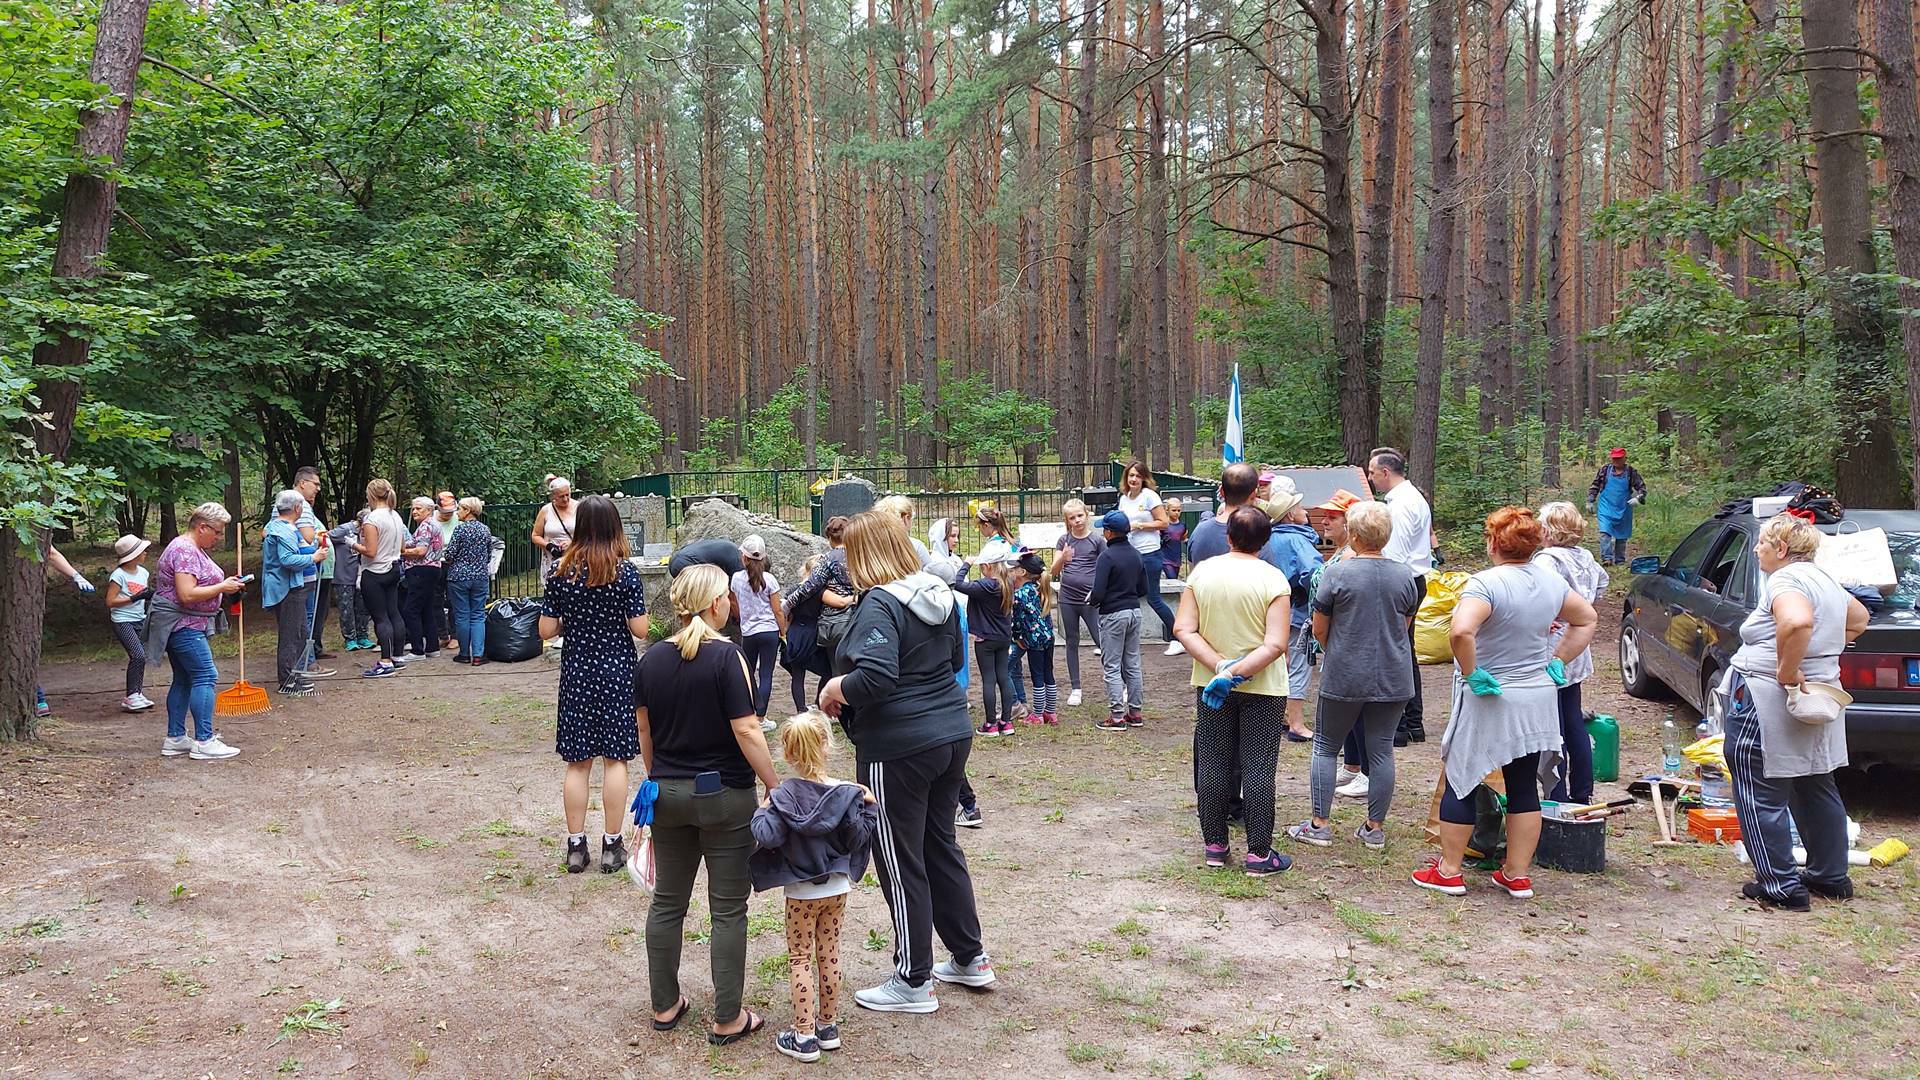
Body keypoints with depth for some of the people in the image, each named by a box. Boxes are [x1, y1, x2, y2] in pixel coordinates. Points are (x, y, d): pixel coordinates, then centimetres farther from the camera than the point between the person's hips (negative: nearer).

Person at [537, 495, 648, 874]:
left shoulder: (561, 572, -4)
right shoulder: (625, 572, -10)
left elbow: (546, 630, -2)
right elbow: (640, 630, -10)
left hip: (576, 673, 2)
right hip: (617, 672, -2)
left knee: (577, 762, 9)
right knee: (615, 759, 7)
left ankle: (576, 845, 14)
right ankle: (612, 845, 11)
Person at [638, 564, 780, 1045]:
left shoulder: (651, 660, 2)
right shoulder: (726, 657, -16)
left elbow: (644, 732, 10)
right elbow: (746, 731, -18)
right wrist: (776, 787, -10)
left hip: (668, 795, 5)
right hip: (725, 796, -5)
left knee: (667, 901, 16)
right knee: (728, 909, 4)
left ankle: (665, 1006, 26)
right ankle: (727, 1020, 10)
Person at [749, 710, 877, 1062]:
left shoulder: (783, 796, -15)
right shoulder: (846, 793, -10)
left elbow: (768, 838, -24)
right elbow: (857, 838, -8)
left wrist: (762, 812, -6)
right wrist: (867, 807, 5)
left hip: (801, 893, -3)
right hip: (838, 888, 3)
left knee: (800, 959, 7)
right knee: (829, 956, 15)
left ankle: (804, 1036, 7)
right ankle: (828, 1026, 25)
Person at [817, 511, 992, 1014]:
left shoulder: (880, 605, -19)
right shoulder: (940, 594, 7)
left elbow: (875, 677, -30)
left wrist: (834, 689, -13)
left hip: (897, 749, -8)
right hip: (951, 735, 8)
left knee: (901, 864, 4)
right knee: (941, 846, 21)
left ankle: (913, 983, 15)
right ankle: (970, 958, 31)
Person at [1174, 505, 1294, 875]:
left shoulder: (1202, 572, -3)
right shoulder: (1273, 579, -12)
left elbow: (1183, 629, -10)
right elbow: (1276, 644, -20)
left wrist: (1220, 666, -16)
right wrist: (1236, 673, -19)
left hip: (1210, 686, 3)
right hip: (1262, 688, -3)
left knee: (1213, 765, 12)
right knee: (1258, 768, 3)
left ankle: (1214, 845, 20)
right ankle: (1258, 854, 7)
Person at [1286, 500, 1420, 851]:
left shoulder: (1336, 573, -12)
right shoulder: (1404, 575, -1)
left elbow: (1319, 629, -4)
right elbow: (1405, 625, 13)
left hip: (1344, 677, -3)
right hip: (1392, 678, 3)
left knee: (1326, 747, 9)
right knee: (1381, 750, 9)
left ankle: (1319, 825, 11)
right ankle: (1375, 828, 15)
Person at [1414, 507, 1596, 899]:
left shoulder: (1486, 583, -20)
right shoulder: (1551, 581, 3)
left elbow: (1461, 631, -35)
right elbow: (1586, 620, 19)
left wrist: (1471, 674, -22)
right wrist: (1557, 662, 14)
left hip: (1488, 700, -6)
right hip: (1537, 702, 6)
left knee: (1460, 781, 7)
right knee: (1524, 787, 13)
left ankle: (1449, 871, 14)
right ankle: (1518, 875, 19)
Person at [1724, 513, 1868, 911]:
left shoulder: (1784, 580, -17)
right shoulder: (1822, 580, 14)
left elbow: (1798, 622, -38)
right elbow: (1859, 617, 31)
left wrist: (1786, 670, -26)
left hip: (1770, 707, -10)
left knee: (1762, 797, -2)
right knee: (1817, 791, 20)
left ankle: (1781, 886, 2)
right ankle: (1831, 876, 30)